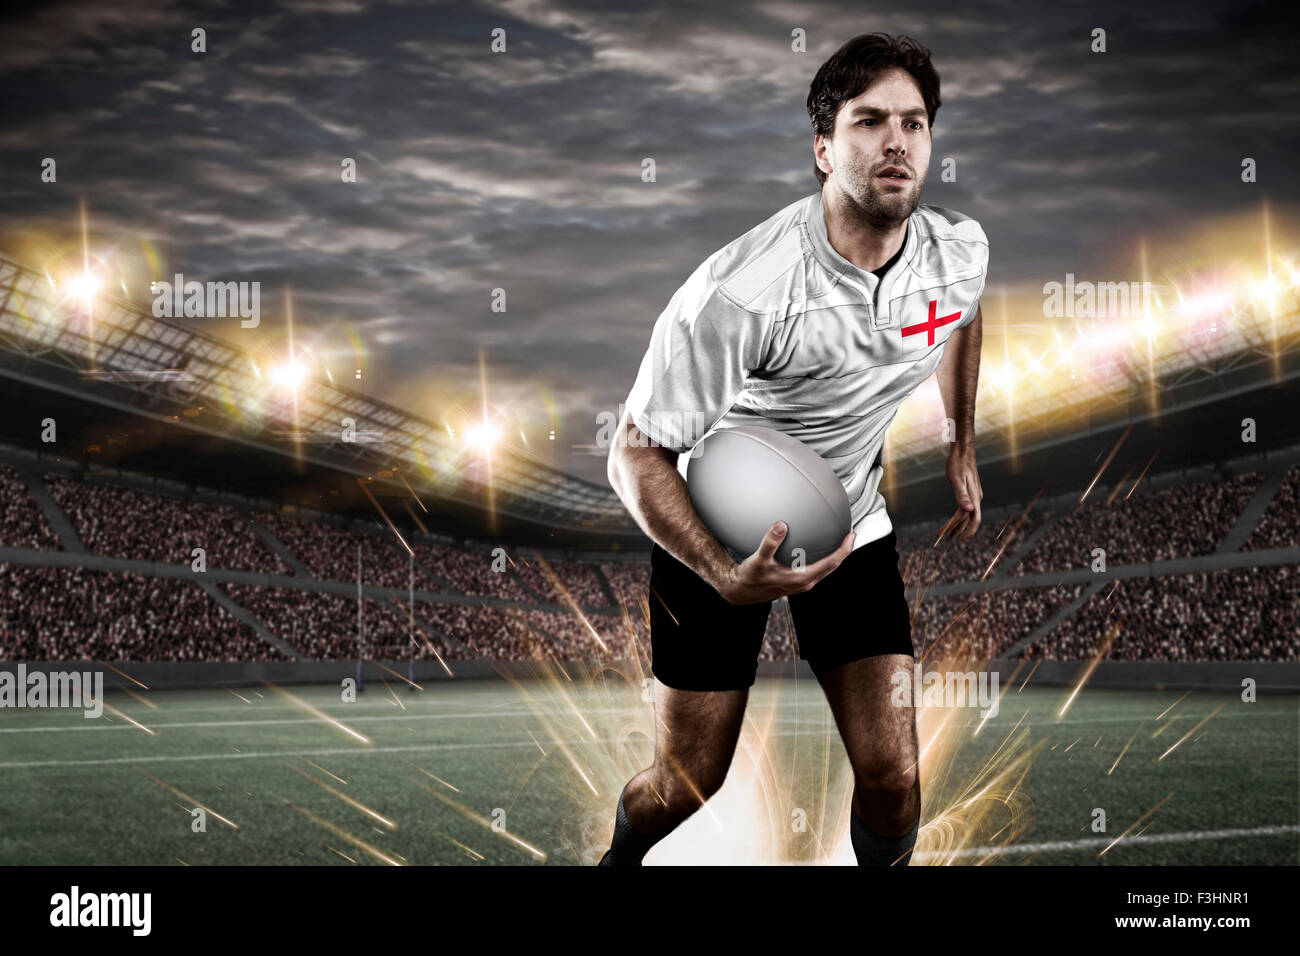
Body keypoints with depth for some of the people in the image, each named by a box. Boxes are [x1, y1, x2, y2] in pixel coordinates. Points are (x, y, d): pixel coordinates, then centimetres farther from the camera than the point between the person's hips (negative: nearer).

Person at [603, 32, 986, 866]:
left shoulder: (962, 250, -12)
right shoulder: (736, 293, -31)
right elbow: (637, 454, -23)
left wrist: (963, 450, 22)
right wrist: (727, 577, -36)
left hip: (855, 529, 4)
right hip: (723, 537, -4)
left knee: (893, 782, -6)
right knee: (686, 784, 6)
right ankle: (619, 854, 42)